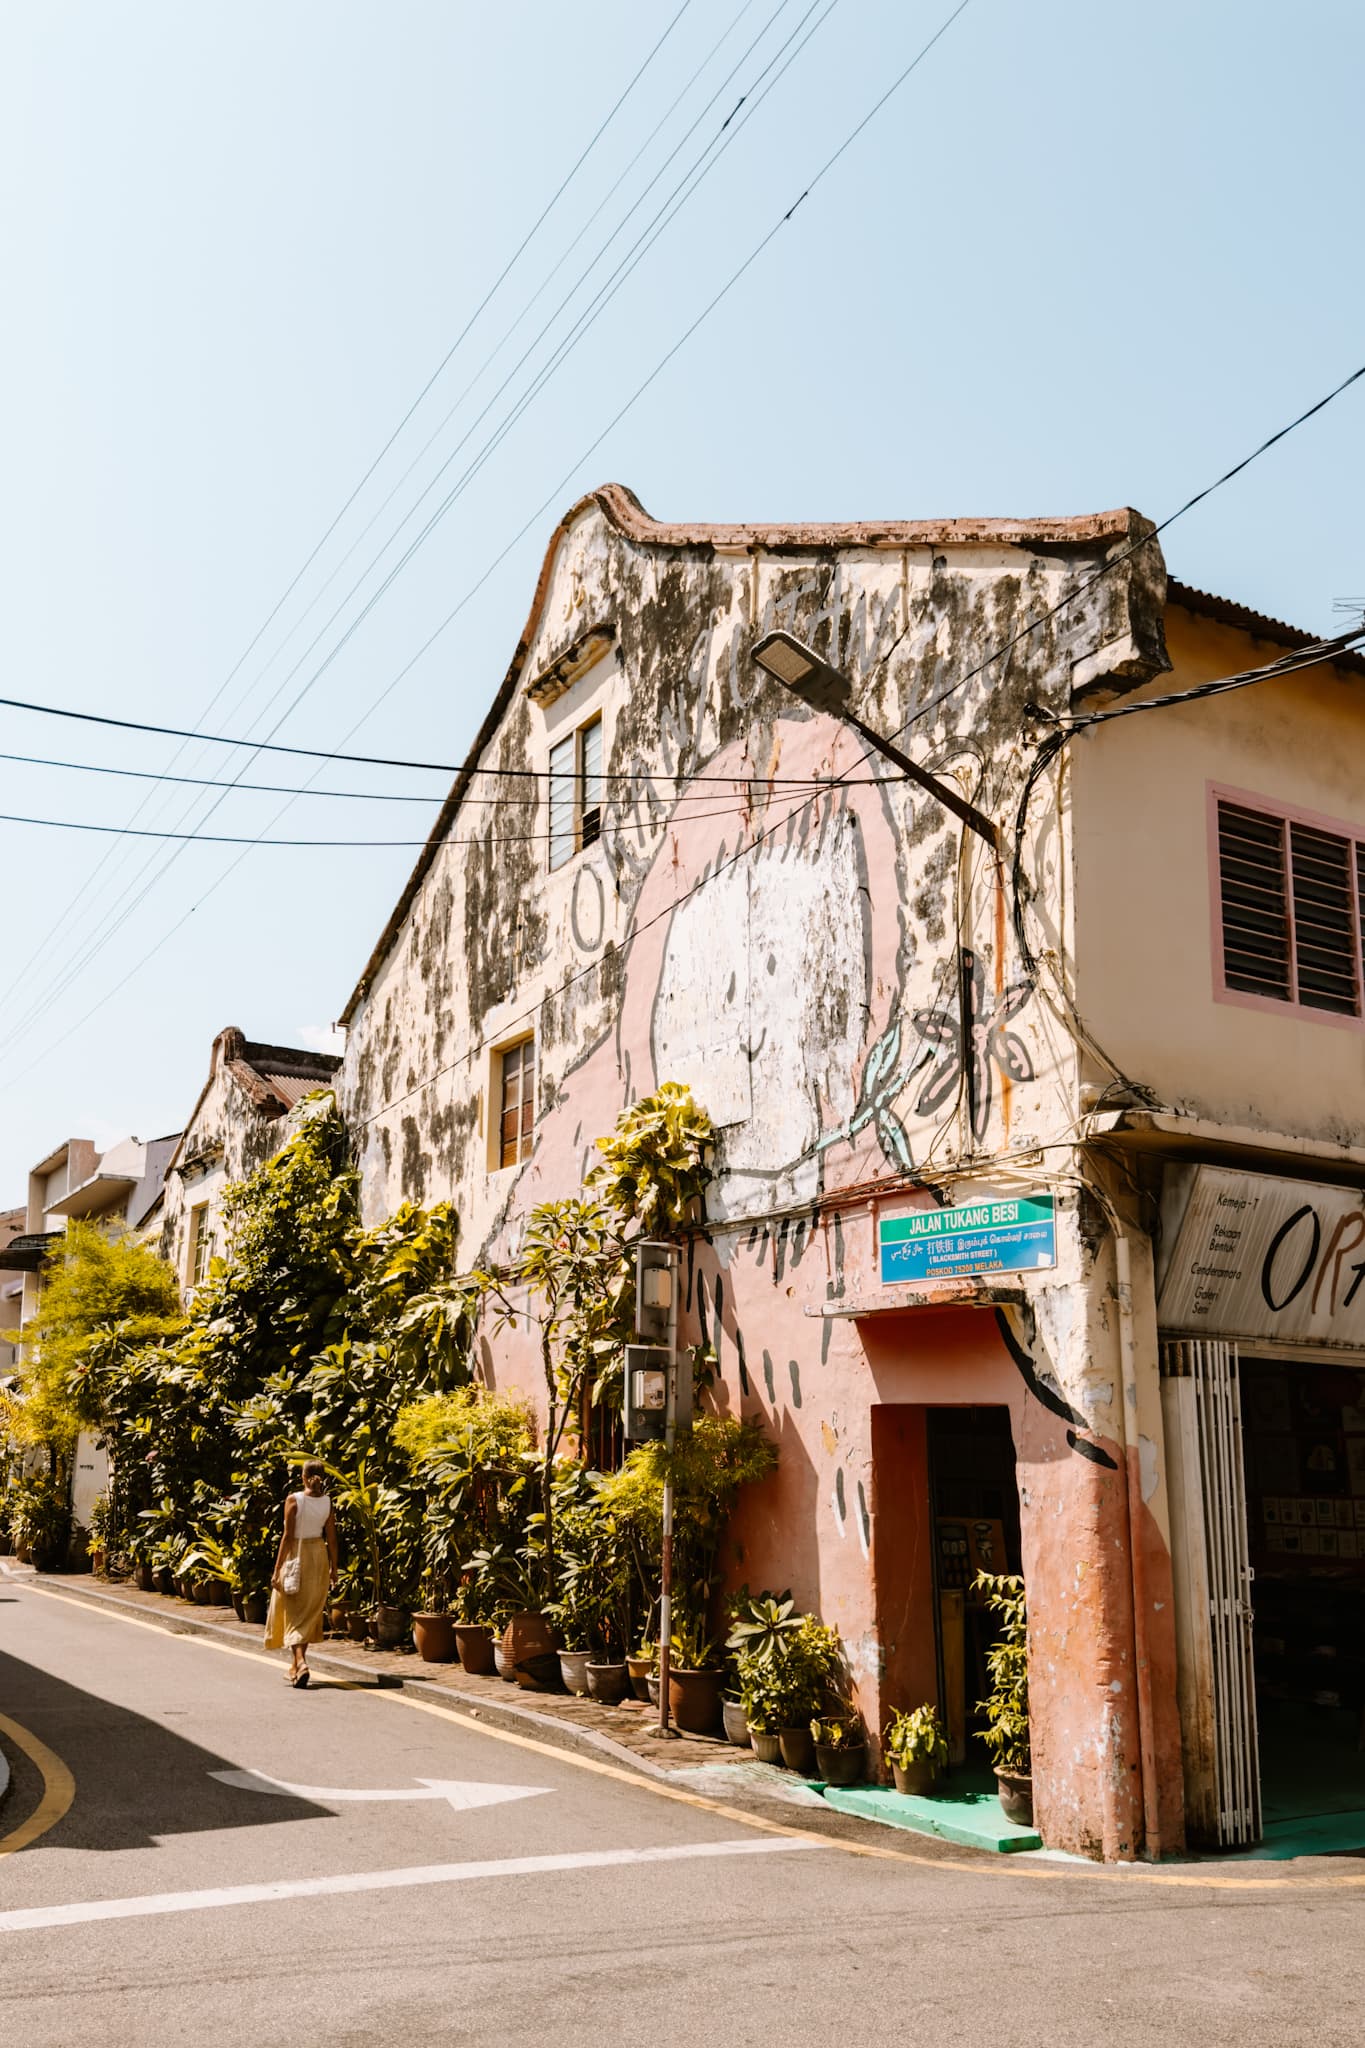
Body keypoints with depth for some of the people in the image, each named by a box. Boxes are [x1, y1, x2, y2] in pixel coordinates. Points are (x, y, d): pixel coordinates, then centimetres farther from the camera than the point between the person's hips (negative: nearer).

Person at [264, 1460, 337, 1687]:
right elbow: (331, 1539, 2)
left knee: (294, 1613, 1)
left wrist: (277, 1569, -8)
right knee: (310, 1613, 14)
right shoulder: (327, 1502, -1)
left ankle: (300, 1662, -17)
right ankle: (296, 1666, 22)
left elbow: (288, 1536, -13)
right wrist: (333, 1568, 11)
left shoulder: (294, 1500, -13)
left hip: (296, 1555, -4)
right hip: (319, 1557, 4)